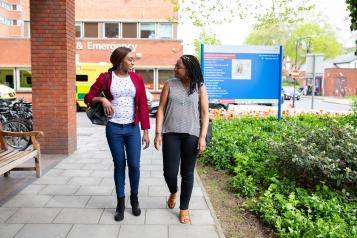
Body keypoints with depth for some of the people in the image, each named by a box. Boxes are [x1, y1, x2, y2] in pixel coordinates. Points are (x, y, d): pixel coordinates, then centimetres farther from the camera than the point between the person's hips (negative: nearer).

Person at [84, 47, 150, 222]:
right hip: (114, 129, -1)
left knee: (134, 165, 1)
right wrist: (102, 99, -14)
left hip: (133, 129, 1)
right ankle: (120, 203, 22)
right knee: (119, 165, 7)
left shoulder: (137, 78, 3)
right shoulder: (105, 78, -1)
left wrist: (146, 131, -1)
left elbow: (143, 106, 2)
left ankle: (134, 198, 26)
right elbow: (88, 98, 7)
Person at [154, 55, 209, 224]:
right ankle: (173, 192, 34)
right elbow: (161, 109, 3)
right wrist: (158, 133, -4)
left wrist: (202, 137, -7)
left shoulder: (200, 88, 2)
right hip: (171, 133, 1)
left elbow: (204, 113, 2)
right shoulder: (170, 84, 4)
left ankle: (184, 208, 24)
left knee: (187, 173, 7)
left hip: (191, 135, 0)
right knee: (169, 172, -1)